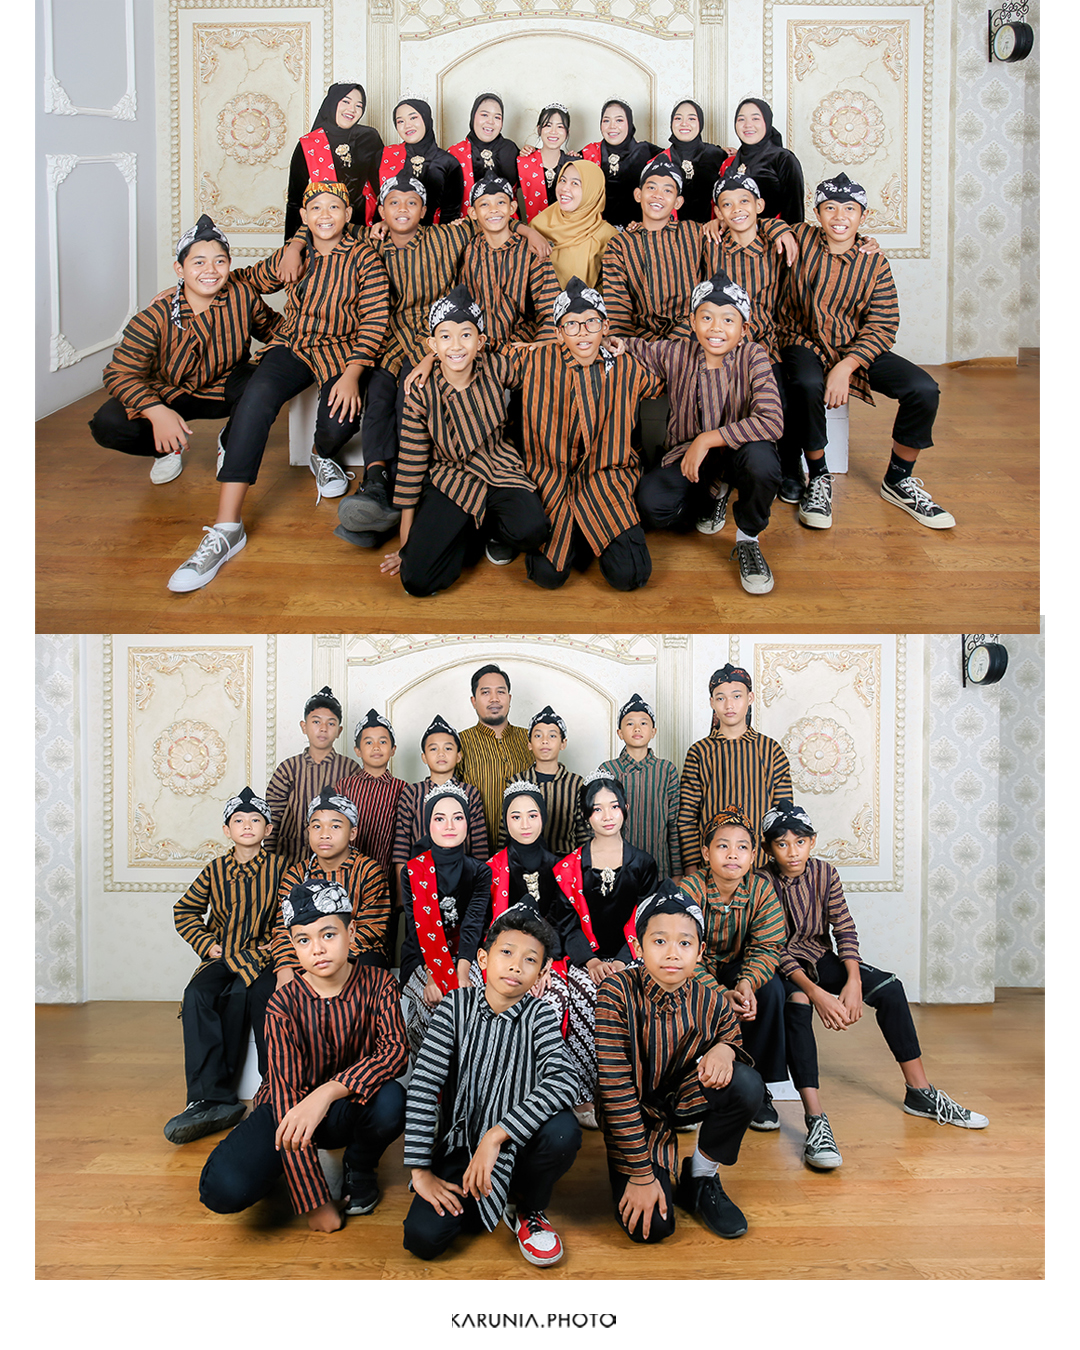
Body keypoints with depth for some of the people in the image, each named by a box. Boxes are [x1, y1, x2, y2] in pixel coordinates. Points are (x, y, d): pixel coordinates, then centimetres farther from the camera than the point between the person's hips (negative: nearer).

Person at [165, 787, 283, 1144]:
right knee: (197, 995, -29)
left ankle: (216, 1091, -25)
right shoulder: (215, 870, 8)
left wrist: (276, 944, -10)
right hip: (222, 955, 3)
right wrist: (206, 943, 4)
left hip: (261, 957, -3)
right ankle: (210, 1100, -31)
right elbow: (185, 911, 17)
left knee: (241, 994, -36)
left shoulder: (278, 868, 2)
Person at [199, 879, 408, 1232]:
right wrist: (314, 1202, -26)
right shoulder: (284, 1005, -16)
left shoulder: (378, 984, -12)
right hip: (288, 1108, -1)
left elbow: (395, 1050, -28)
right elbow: (287, 1092, -21)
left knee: (391, 1102, -35)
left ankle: (360, 1167, 1)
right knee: (223, 1190, -28)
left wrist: (327, 1092, -44)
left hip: (349, 1107, 1)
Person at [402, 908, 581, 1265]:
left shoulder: (538, 1015, -8)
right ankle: (477, 1197, 12)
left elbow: (561, 1082, -25)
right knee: (423, 1237, -22)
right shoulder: (457, 1006, -7)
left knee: (563, 1131, -32)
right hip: (460, 1144, 0)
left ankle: (526, 1208, 0)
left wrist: (496, 1136, -34)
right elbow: (423, 1085, -12)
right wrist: (421, 1170, -17)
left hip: (516, 1144, 0)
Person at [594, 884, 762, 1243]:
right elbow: (616, 1088, -24)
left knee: (746, 1085, -26)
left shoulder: (709, 1003, -14)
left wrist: (724, 1049, -22)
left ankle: (701, 1179, -1)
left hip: (681, 1100, 4)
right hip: (634, 1114, -3)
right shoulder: (617, 994, -25)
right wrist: (640, 1174, -25)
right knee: (652, 1227, -21)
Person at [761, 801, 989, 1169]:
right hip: (781, 968, -5)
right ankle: (816, 1121, -42)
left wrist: (853, 981, -21)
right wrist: (816, 993, -32)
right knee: (796, 1003, -37)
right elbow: (775, 950, -22)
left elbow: (844, 928, -6)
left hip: (820, 958, 5)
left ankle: (919, 1093, 0)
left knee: (889, 987, -12)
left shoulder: (824, 873, -4)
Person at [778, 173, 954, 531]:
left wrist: (846, 367, -22)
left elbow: (882, 326, -6)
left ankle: (898, 481, 3)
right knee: (808, 386, -38)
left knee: (924, 389, -19)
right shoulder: (801, 239, -1)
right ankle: (818, 479, -15)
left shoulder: (874, 262, -1)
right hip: (806, 344, -2)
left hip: (858, 348, 2)